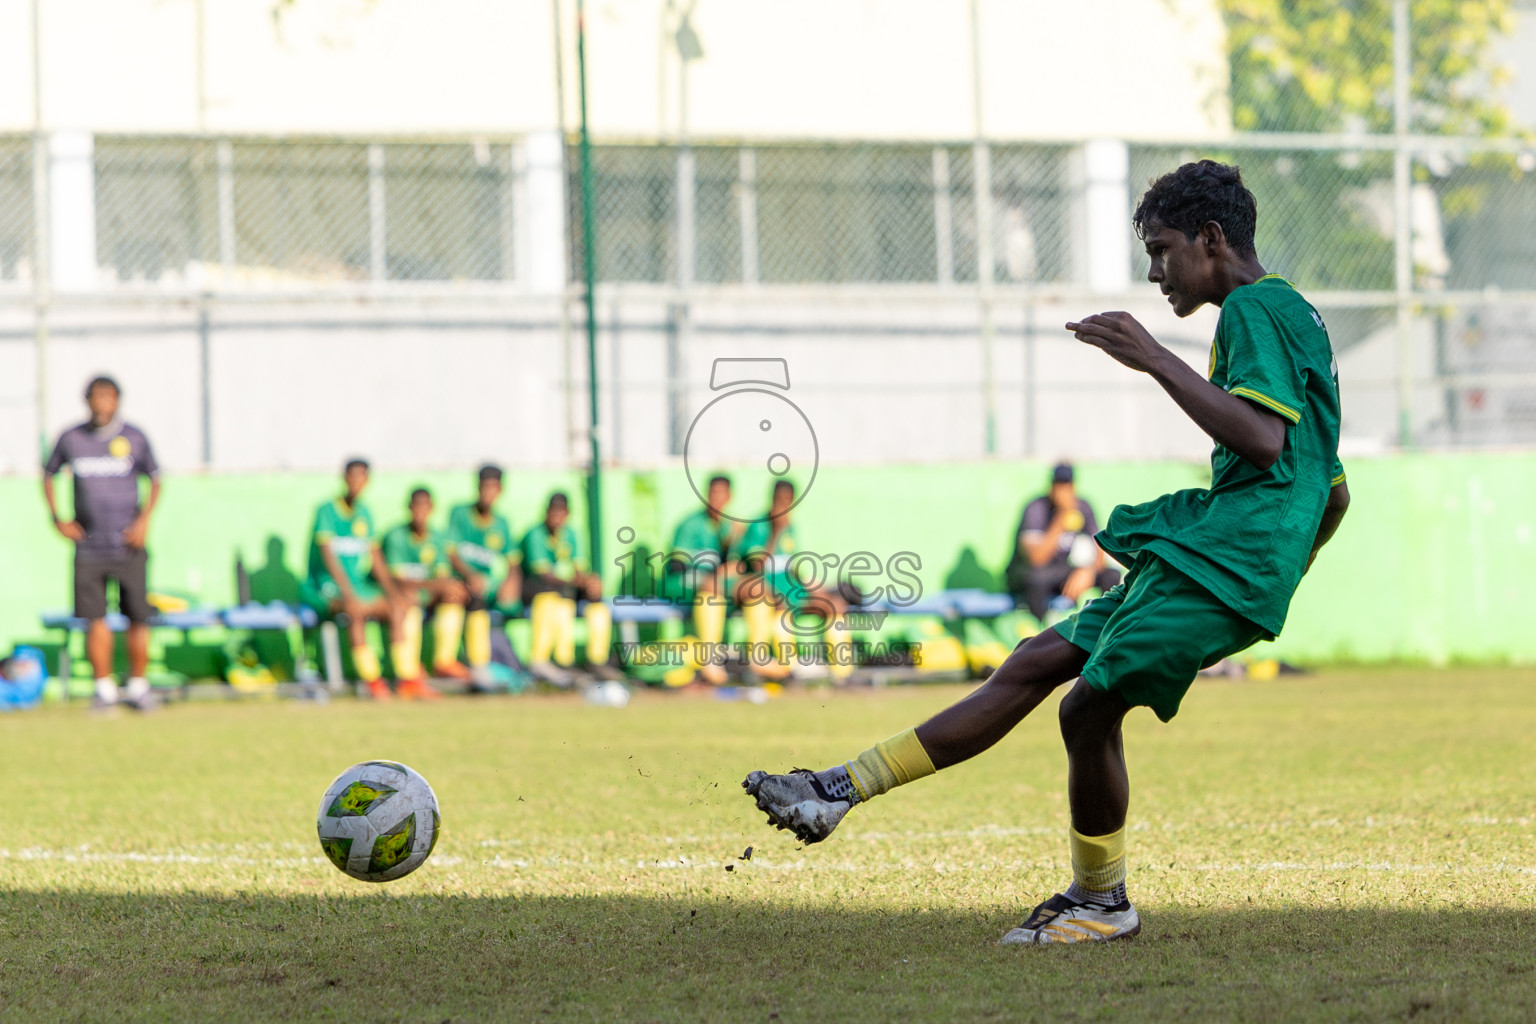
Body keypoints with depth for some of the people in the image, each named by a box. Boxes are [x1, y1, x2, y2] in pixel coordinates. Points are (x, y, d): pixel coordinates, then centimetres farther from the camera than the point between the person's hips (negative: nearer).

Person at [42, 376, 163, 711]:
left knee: (137, 618, -1)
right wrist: (56, 518, 5)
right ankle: (104, 686, 5)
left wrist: (144, 519, -4)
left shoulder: (134, 438, 1)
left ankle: (138, 685, 11)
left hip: (128, 544, -1)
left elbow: (155, 479, 10)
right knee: (95, 618, -3)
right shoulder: (71, 438, 4)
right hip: (88, 544, 1)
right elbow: (48, 474, 17)